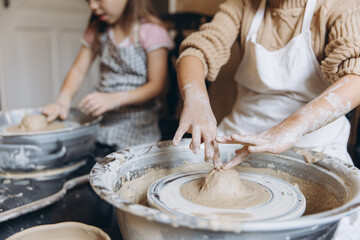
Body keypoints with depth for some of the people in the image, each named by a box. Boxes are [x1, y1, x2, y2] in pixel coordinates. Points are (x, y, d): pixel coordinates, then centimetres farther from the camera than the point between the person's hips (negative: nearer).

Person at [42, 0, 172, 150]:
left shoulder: (151, 31, -8)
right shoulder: (97, 30, 11)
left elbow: (156, 85, -13)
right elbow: (79, 70, 10)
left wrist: (114, 99, -25)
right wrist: (63, 101, -9)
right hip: (103, 123, 4)